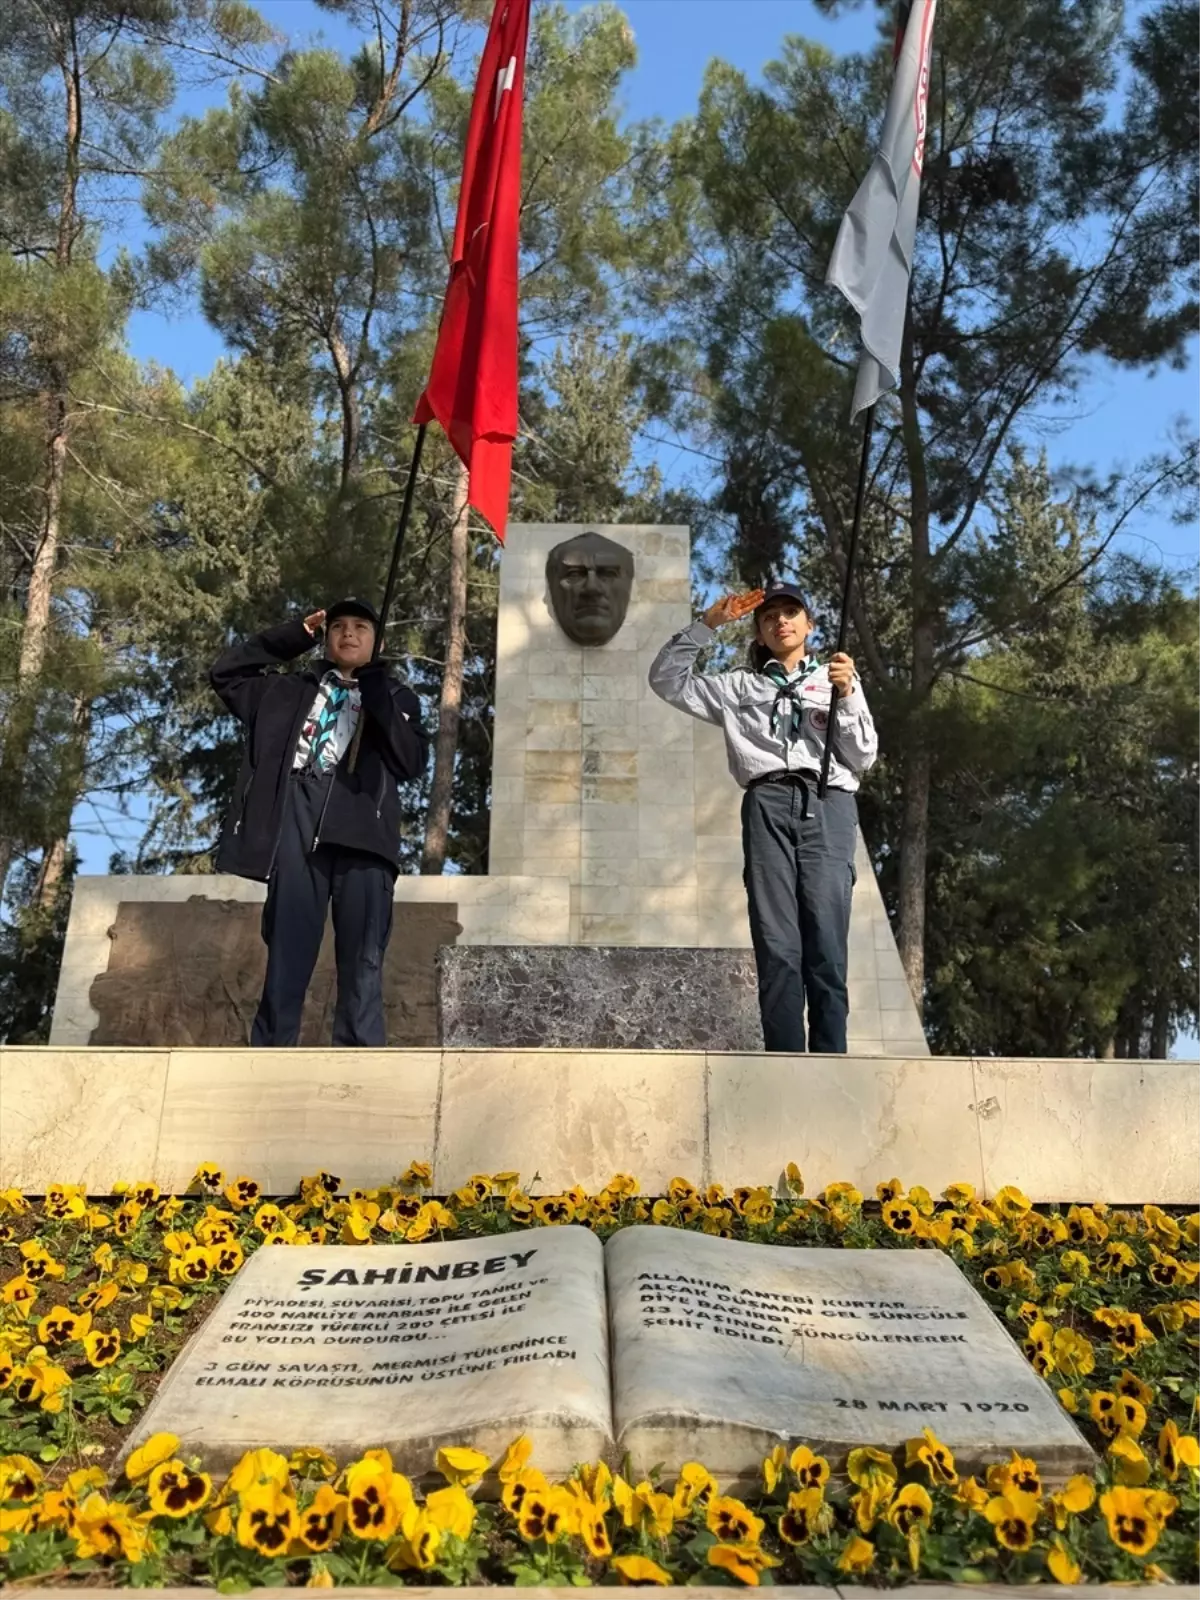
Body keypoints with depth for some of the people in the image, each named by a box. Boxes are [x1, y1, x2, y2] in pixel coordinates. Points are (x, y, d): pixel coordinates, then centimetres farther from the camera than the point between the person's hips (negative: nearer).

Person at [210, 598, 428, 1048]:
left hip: (362, 830, -1)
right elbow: (225, 673, 22)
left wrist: (378, 700, -2)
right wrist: (293, 637, 19)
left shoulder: (396, 698, 23)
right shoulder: (294, 690, 27)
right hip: (299, 823, 1)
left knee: (361, 968, -8)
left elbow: (412, 763, 7)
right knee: (285, 964, -4)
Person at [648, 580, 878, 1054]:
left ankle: (829, 1062, -12)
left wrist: (847, 696, 1)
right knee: (776, 945, -10)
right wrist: (707, 624, 13)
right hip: (768, 804, 0)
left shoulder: (837, 680, 23)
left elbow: (862, 758, 15)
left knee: (826, 946, -11)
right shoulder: (739, 686, 23)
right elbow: (667, 680, 18)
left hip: (828, 803, 0)